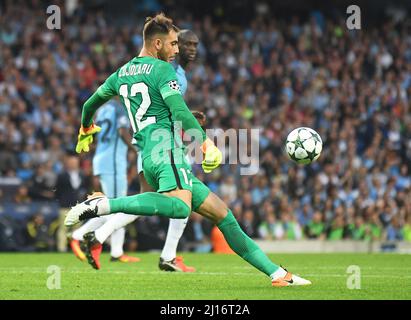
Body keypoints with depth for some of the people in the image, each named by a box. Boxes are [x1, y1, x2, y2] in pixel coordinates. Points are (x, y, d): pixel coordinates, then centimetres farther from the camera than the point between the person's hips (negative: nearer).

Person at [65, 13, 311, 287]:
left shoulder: (122, 73, 23)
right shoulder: (162, 70, -1)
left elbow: (91, 103, 36)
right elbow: (180, 112, -15)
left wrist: (86, 129, 55)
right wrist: (206, 142, -20)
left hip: (147, 158, 10)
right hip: (166, 150, -10)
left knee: (221, 212, 8)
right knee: (180, 207, -39)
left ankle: (278, 274, 6)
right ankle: (103, 205, -37)